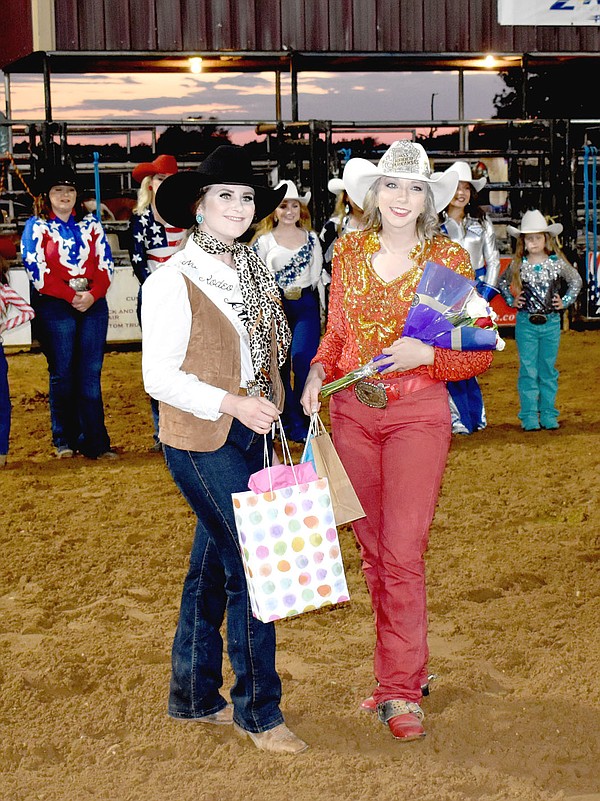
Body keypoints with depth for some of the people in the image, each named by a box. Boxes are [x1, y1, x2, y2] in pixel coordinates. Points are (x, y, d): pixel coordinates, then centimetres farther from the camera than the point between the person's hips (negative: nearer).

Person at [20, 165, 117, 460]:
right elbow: (38, 271, -5)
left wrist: (92, 294, -10)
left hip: (93, 303, 3)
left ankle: (95, 442, 2)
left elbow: (105, 264, 7)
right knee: (62, 374, 1)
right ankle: (64, 440, 12)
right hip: (54, 306, -2)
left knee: (91, 374, 0)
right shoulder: (36, 227, 5)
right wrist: (71, 296, -13)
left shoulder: (91, 224, 14)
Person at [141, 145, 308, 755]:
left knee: (213, 564, 15)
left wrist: (268, 413, 14)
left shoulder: (250, 273, 9)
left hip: (247, 435, 7)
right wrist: (232, 403, -24)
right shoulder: (174, 280, -12)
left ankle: (193, 694, 28)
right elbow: (159, 376, -14)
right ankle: (257, 710, 6)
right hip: (200, 441, -7)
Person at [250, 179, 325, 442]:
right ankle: (289, 422, 16)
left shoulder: (311, 238, 9)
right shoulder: (264, 240, 4)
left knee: (304, 361, -13)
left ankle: (302, 423, -3)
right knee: (280, 366, 5)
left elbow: (317, 275, 13)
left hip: (305, 304, 0)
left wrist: (321, 308, 10)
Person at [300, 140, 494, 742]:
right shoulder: (349, 252, 5)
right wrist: (319, 372, -4)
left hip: (418, 415, -4)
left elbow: (479, 355, -2)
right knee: (372, 548, 11)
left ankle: (400, 693, 4)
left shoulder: (449, 260, -5)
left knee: (402, 553, -6)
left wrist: (426, 355, -19)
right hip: (351, 413, 4)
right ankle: (404, 670, 26)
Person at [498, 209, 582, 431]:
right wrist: (512, 301, 2)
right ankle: (529, 416, 4)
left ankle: (548, 414, 14)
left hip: (551, 322, 1)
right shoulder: (518, 265, -2)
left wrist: (565, 301, 4)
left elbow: (576, 281, 13)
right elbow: (502, 283, 14)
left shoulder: (557, 263, -1)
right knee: (528, 370, 0)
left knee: (548, 369, 8)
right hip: (526, 323, -1)